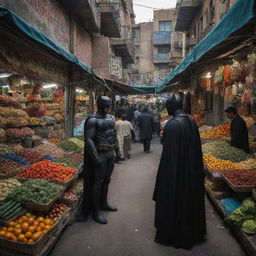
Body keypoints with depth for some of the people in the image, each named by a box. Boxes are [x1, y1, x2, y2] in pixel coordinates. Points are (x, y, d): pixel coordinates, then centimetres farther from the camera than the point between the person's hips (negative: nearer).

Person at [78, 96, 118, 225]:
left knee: (106, 180, 18)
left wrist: (114, 150, 15)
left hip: (110, 153, 7)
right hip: (100, 154, -7)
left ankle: (103, 203, 37)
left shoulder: (110, 118, 9)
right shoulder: (93, 119, -14)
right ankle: (95, 212, 12)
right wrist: (96, 158, -22)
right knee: (97, 183, 1)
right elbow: (88, 139, -19)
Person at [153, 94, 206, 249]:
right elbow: (197, 148, 8)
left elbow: (169, 152, -21)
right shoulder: (191, 121, 2)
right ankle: (194, 231, 38)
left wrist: (165, 173, -13)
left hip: (175, 169, -7)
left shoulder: (172, 125, -20)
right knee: (190, 197, 20)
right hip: (193, 169, 7)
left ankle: (171, 235, 24)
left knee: (174, 200, 8)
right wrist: (192, 166, 17)